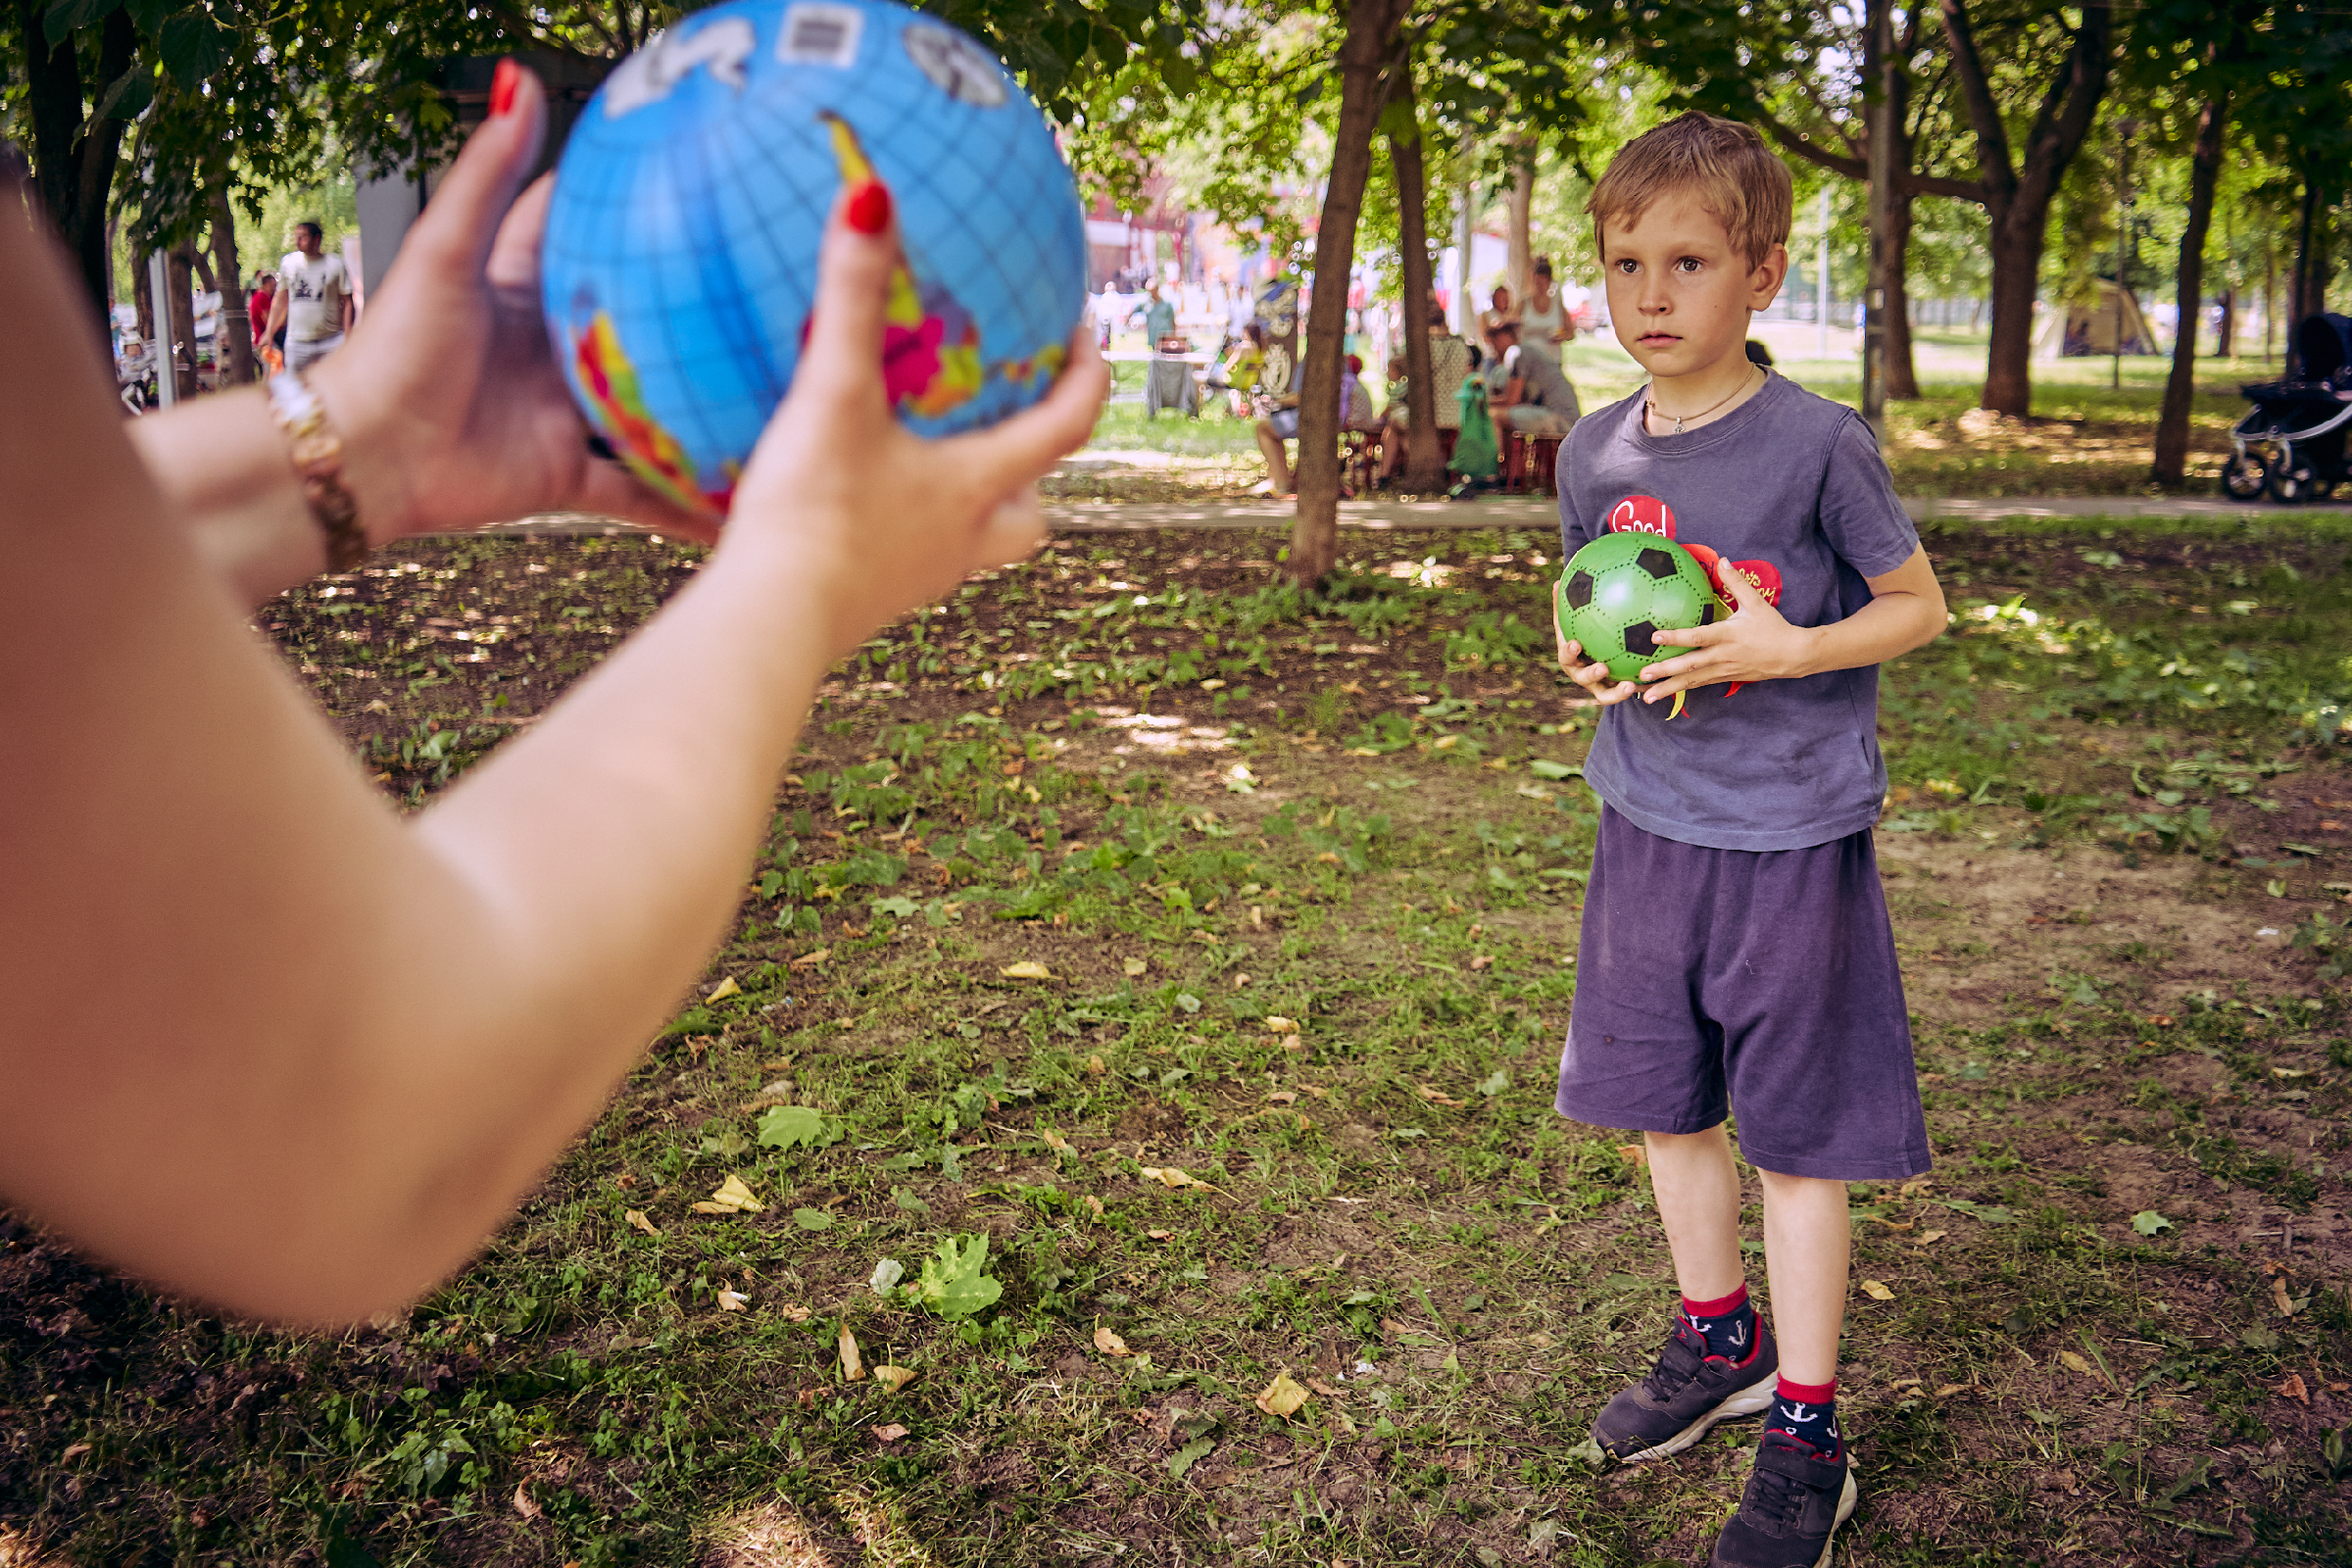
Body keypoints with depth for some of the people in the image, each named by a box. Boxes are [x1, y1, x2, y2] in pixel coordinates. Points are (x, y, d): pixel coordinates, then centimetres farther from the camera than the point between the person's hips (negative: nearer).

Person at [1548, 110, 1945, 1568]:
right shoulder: (1595, 450, 3)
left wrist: (1783, 648, -21)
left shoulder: (1819, 445, -13)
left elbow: (1919, 605, -4)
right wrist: (1587, 653, -6)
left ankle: (1807, 1436, 21)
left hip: (1793, 843, -5)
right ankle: (1720, 1342, 40)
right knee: (1667, 1103, 17)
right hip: (1647, 829, 6)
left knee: (1798, 1134, 4)